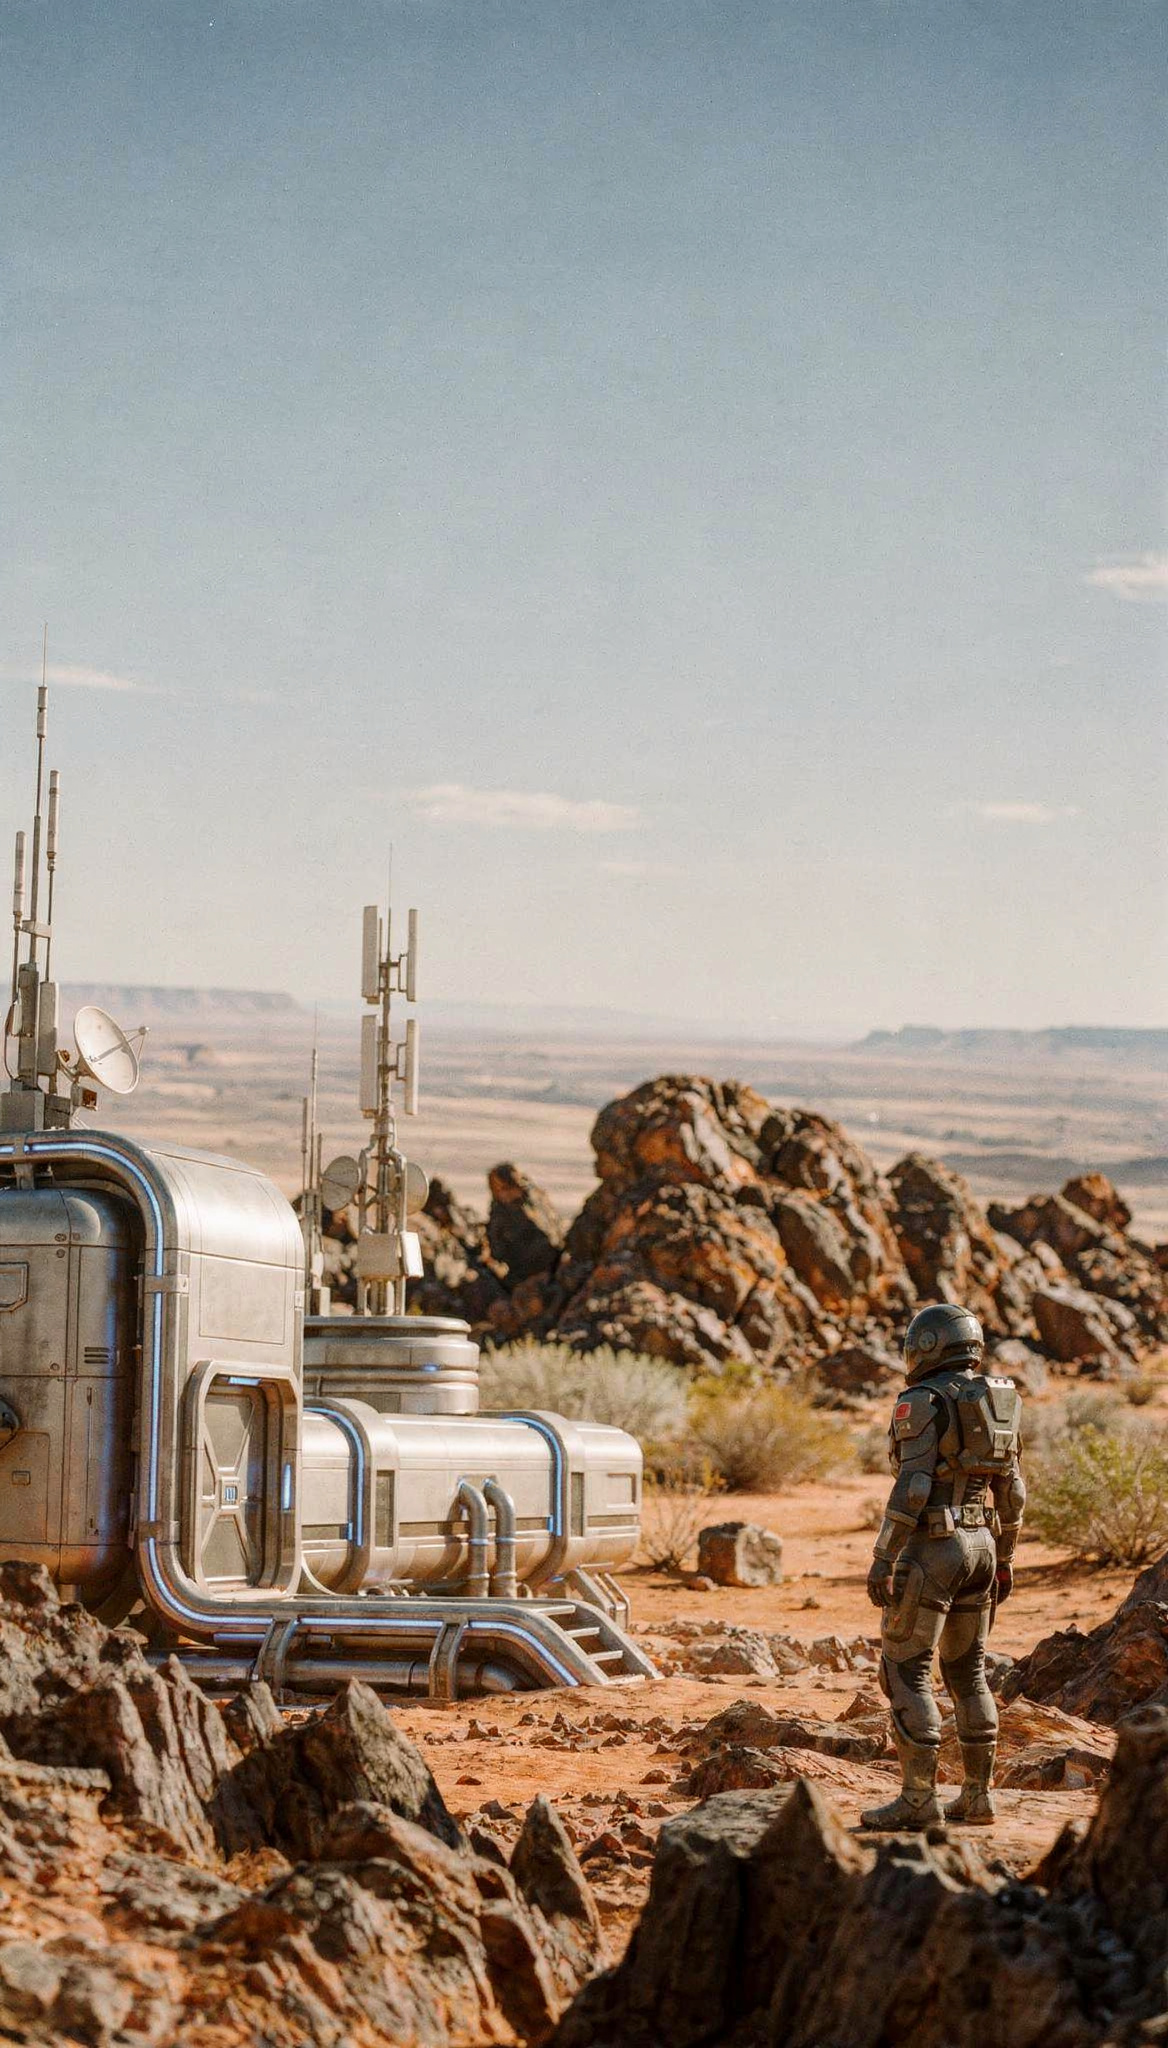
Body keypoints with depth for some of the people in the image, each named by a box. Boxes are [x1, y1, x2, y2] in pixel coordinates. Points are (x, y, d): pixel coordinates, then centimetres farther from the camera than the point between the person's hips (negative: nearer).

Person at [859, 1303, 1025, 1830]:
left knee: (905, 1671, -3)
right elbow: (1011, 1491, 14)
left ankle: (918, 1798, -6)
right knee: (966, 1671, 15)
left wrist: (883, 1560, -18)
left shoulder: (923, 1403, -13)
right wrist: (1003, 1560, 22)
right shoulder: (995, 1404, 10)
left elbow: (912, 1486, -20)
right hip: (979, 1544, 8)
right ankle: (977, 1795, 15)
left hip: (929, 1547, -8)